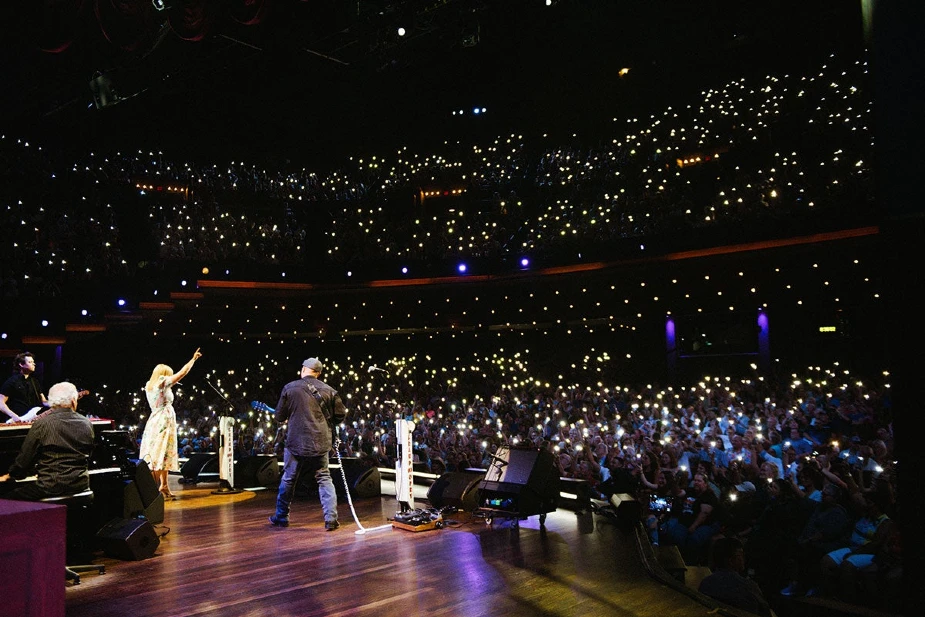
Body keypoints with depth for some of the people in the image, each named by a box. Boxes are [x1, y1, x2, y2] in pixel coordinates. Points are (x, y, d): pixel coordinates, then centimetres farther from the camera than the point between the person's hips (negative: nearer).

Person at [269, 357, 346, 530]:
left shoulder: (290, 388, -4)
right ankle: (331, 519, 1)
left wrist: (288, 417, 25)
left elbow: (280, 417, 1)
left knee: (288, 480, 14)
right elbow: (341, 415, 6)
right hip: (320, 444, 1)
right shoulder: (328, 390, 0)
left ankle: (281, 517, 28)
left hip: (296, 443, -1)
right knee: (324, 479, 9)